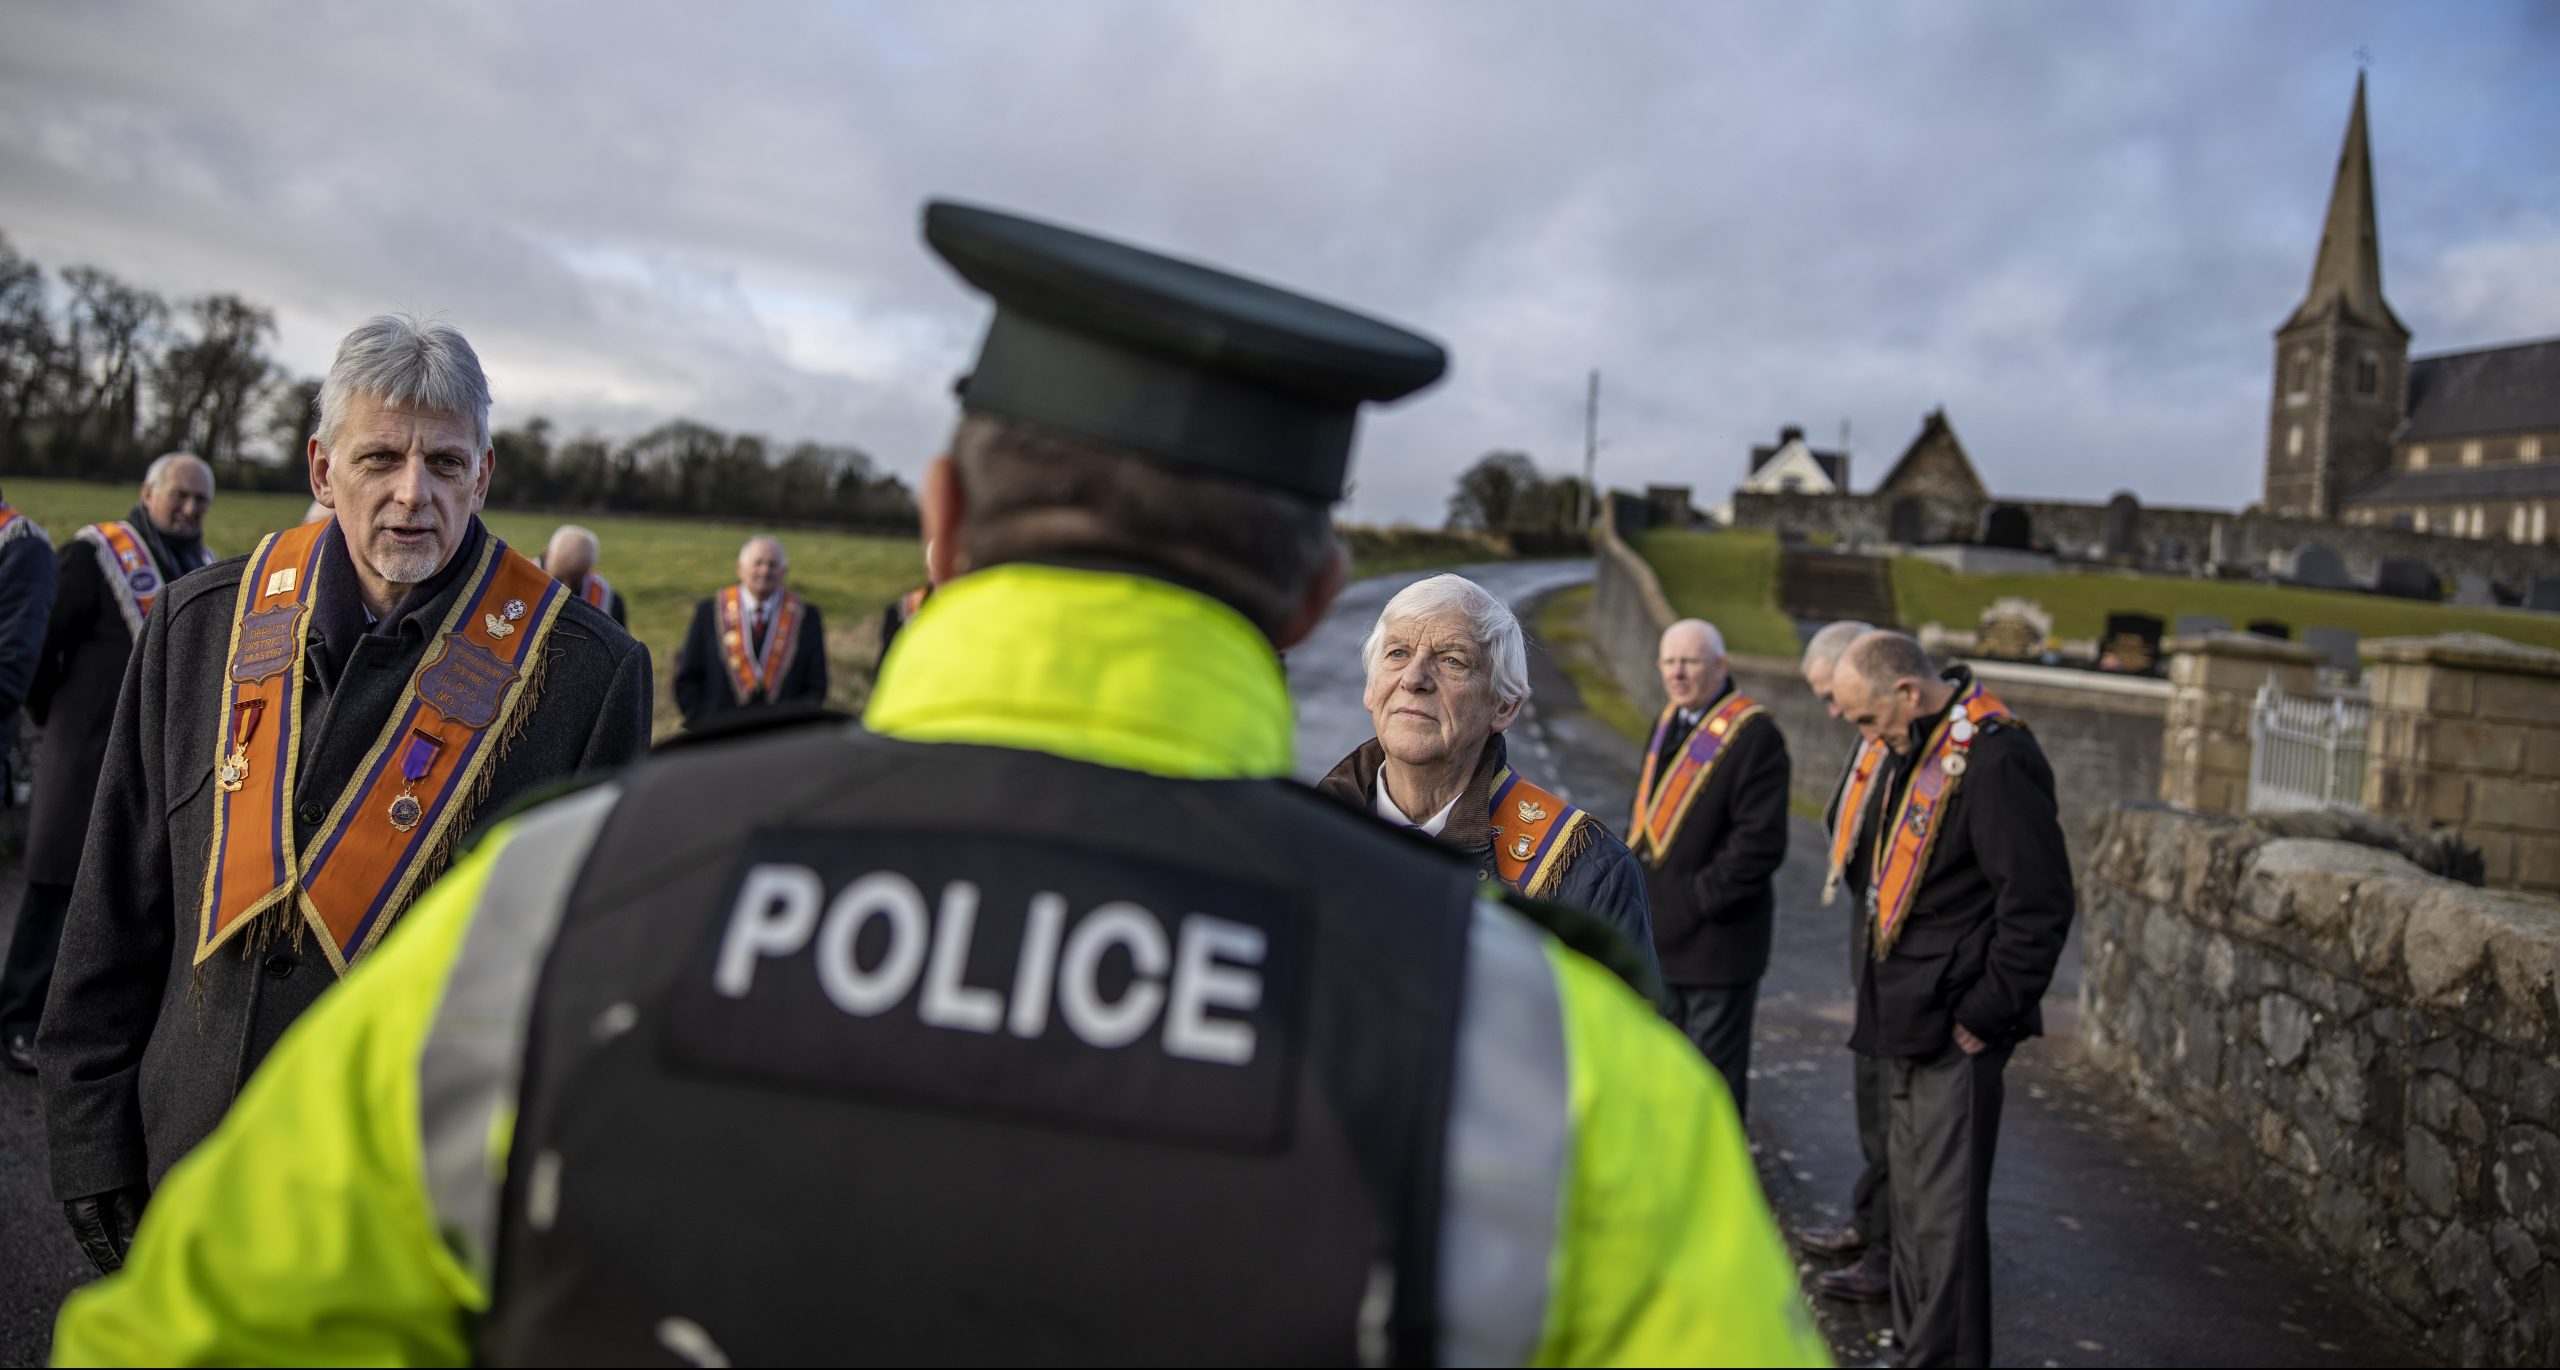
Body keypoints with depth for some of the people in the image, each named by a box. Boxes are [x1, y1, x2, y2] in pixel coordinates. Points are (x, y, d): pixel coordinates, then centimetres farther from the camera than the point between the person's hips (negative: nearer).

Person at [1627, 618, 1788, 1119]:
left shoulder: (1753, 733, -15)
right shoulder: (1669, 721, 11)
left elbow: (1761, 842, -20)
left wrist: (1700, 897, -19)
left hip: (1715, 939, -8)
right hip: (1661, 935, 8)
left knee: (1715, 1067, 3)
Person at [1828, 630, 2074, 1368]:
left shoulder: (1996, 759, -20)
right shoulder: (1916, 747, 10)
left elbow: (2039, 906, -21)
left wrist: (1985, 1016, -16)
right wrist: (1886, 1003, 15)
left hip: (1953, 1029, -10)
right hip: (1907, 1019, 10)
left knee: (1944, 1210, -3)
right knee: (1911, 1195, 21)